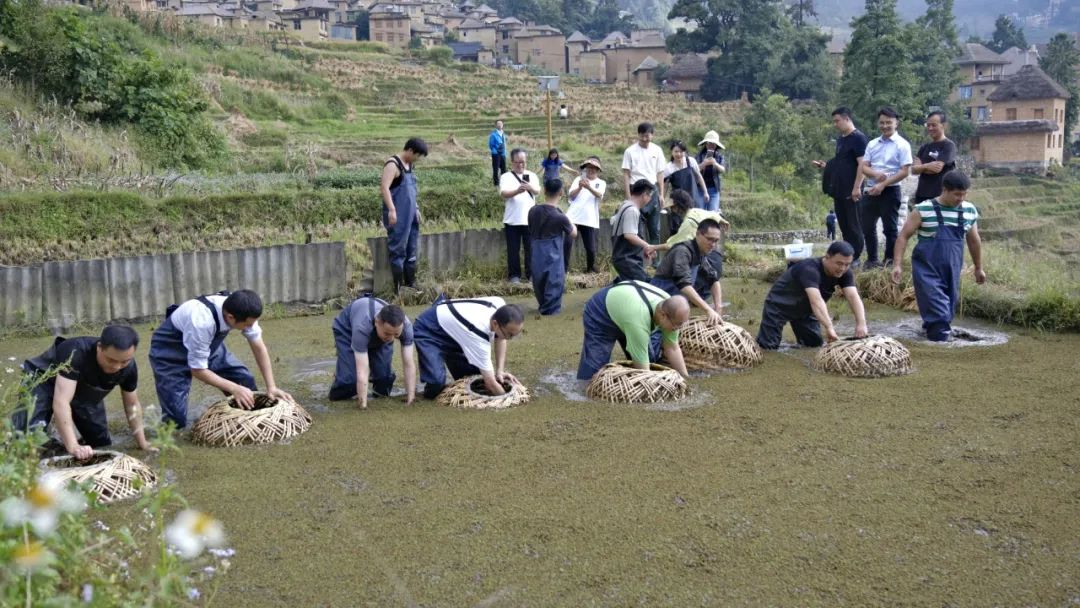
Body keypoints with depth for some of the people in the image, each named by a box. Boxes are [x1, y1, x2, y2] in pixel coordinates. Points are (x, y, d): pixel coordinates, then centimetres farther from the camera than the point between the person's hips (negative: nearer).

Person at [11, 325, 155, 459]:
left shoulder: (129, 367, -23)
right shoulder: (76, 352, -42)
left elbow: (132, 405, -7)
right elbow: (61, 402, -47)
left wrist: (143, 444, -7)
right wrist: (73, 446, -55)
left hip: (85, 393, 5)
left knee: (102, 442, 6)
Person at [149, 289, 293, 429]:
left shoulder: (242, 312, -24)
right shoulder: (202, 321, -41)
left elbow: (259, 348, -11)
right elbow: (198, 370, -30)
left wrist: (271, 387, -17)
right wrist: (234, 388, -33)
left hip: (207, 344, 6)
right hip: (169, 349, -6)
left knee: (245, 381, -6)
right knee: (175, 420, -14)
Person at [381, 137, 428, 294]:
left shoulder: (409, 165, 14)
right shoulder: (393, 164, -13)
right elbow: (384, 187, -23)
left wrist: (416, 209, 20)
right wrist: (391, 210, -29)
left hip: (410, 215, 9)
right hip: (398, 216, -9)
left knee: (411, 250, 13)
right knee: (398, 250, -5)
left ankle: (410, 283, 22)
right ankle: (398, 287, -1)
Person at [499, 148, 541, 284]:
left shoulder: (531, 175, 8)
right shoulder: (506, 177, -1)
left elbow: (538, 191, -9)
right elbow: (504, 194, -17)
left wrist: (530, 187, -33)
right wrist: (517, 191, -38)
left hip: (529, 219, 2)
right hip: (512, 220, -2)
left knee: (531, 248, 5)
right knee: (513, 249, 3)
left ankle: (531, 274, 13)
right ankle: (514, 275, 12)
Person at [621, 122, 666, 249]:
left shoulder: (657, 150, 5)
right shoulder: (630, 151, -4)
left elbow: (660, 173, 9)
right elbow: (626, 174, -4)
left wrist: (661, 194, 4)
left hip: (653, 189, 3)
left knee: (655, 228, 7)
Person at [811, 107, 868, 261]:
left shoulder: (858, 138, -10)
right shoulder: (840, 139, 16)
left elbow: (862, 164, -17)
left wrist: (857, 187, -22)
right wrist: (825, 165, 9)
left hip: (851, 190, -9)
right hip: (839, 189, 9)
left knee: (853, 224, -3)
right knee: (843, 224, 11)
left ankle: (855, 258, 2)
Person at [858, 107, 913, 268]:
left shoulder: (902, 145, -6)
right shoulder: (872, 144, 10)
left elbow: (905, 171, -12)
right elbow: (863, 167, 6)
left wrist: (883, 185, -16)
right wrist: (875, 174, -16)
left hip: (890, 191, -5)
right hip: (870, 191, 6)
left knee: (890, 229, 3)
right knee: (867, 227, 10)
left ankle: (890, 262, 11)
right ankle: (872, 260, 22)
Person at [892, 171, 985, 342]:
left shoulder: (970, 211, 5)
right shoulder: (923, 210, -8)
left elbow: (974, 241, 18)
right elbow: (903, 236, -4)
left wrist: (979, 268, 25)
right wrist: (897, 264, -12)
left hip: (952, 269, 5)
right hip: (927, 268, -4)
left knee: (949, 303, 10)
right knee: (935, 302, -13)